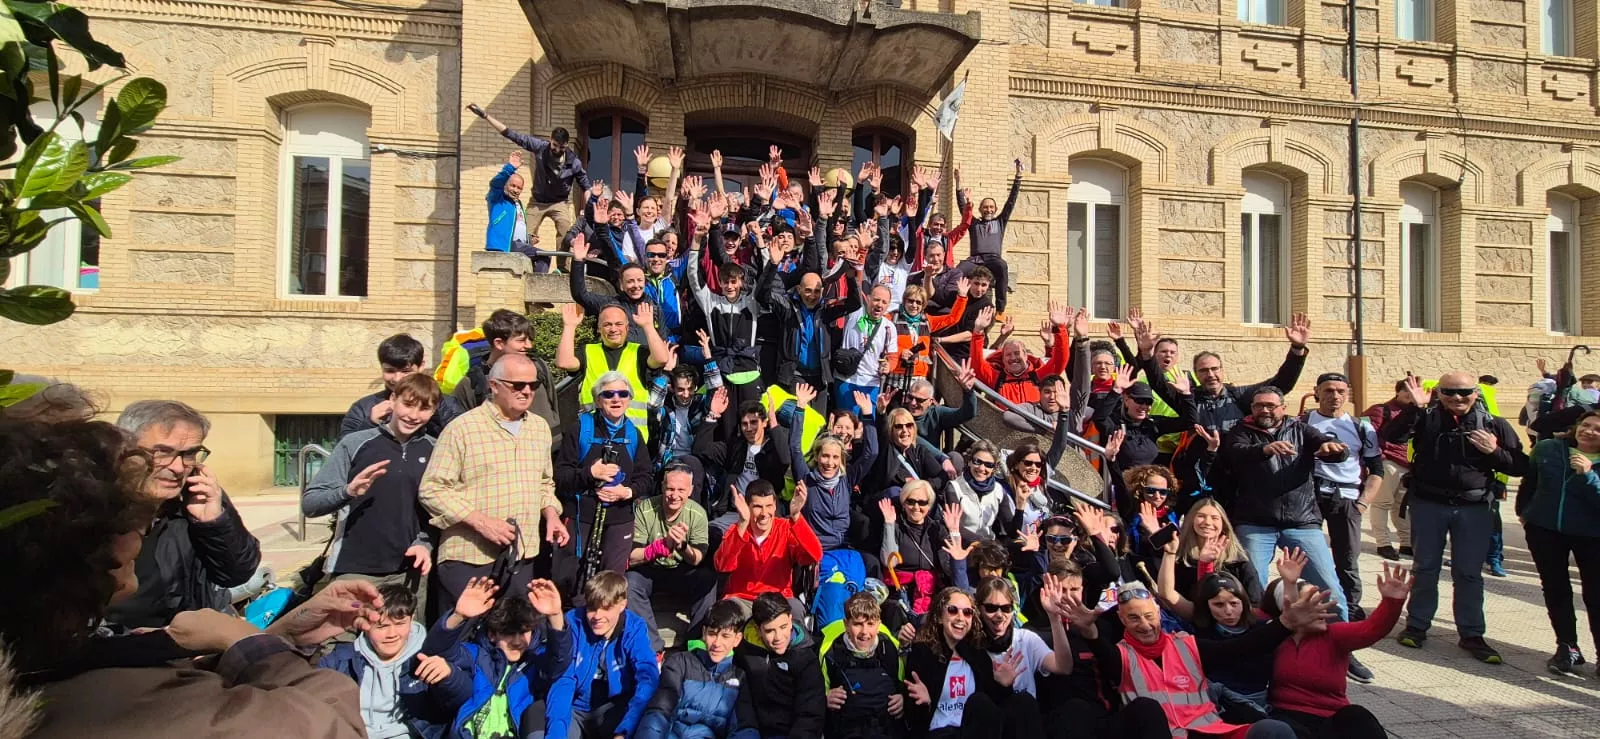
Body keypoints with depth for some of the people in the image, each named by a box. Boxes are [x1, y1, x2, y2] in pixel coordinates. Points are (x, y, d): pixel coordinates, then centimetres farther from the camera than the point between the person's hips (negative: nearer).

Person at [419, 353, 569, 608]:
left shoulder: (540, 428, 12)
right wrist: (480, 521, -18)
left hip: (523, 559, 6)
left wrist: (551, 515, 5)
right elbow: (431, 489, -9)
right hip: (467, 561, -5)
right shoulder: (462, 428, -8)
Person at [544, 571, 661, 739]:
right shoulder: (573, 623, -14)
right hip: (576, 709, 2)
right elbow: (562, 680, -21)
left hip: (614, 709, -1)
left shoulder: (634, 629, -15)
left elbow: (647, 679, -27)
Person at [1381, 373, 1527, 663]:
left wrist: (1495, 452, -15)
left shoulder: (1493, 425, 1)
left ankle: (1471, 634, 18)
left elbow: (1520, 466, 3)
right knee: (1424, 568, 11)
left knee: (1469, 573, 7)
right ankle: (1417, 625, 22)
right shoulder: (1426, 418, -3)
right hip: (1428, 505, 0)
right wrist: (1415, 407, -26)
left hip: (1474, 508, 1)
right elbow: (1390, 435, -19)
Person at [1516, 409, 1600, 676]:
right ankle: (1567, 647, 22)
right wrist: (1523, 512, 18)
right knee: (1555, 589, 9)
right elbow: (1529, 482, 14)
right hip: (1544, 529, 3)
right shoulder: (1547, 449, -2)